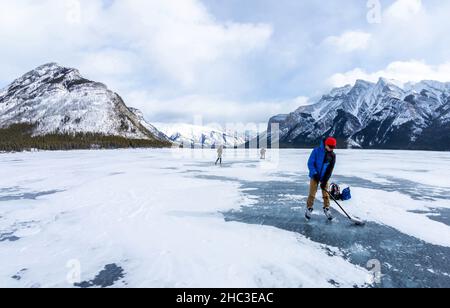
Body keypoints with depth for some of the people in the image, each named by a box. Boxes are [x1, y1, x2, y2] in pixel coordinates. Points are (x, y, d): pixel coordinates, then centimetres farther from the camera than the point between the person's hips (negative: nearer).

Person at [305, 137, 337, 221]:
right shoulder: (317, 151, -13)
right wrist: (314, 173, -22)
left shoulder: (333, 155, -4)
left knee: (326, 194, 7)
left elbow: (330, 169, -6)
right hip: (315, 176, -3)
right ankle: (309, 209, 15)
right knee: (312, 194, 0)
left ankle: (326, 209, 24)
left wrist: (325, 181, -12)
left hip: (324, 177, 3)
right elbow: (310, 163, -12)